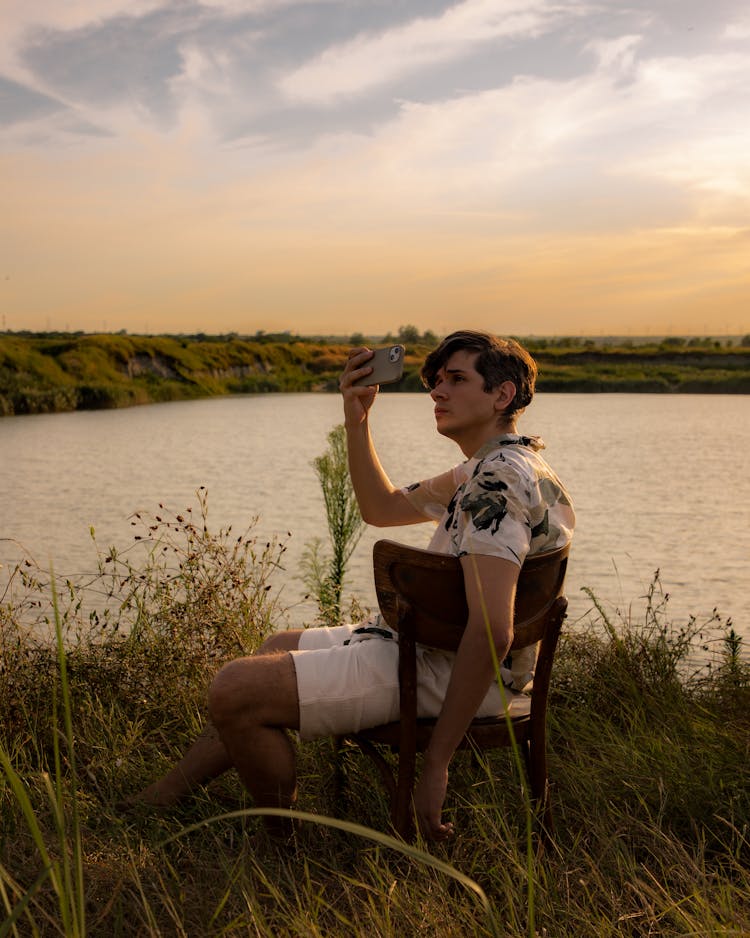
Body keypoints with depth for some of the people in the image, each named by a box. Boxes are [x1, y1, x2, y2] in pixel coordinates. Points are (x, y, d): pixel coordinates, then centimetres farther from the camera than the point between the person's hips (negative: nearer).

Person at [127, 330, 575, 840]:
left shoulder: (500, 479, -22)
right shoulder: (484, 468, 12)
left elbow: (491, 631, -31)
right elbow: (383, 508, 20)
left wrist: (436, 764, -30)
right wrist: (356, 419, 5)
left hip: (443, 673, -11)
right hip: (420, 641, 11)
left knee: (235, 690, -17)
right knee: (276, 649, 23)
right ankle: (157, 800, 29)